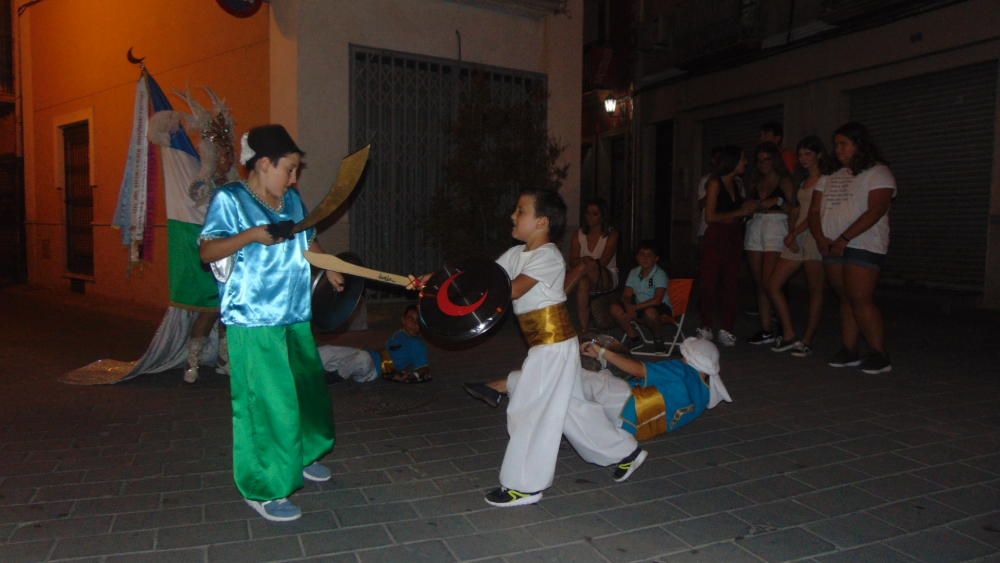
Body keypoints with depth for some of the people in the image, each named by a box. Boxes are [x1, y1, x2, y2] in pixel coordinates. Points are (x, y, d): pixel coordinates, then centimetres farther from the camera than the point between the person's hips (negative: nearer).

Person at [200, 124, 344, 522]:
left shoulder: (292, 199, 11)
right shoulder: (229, 199, -9)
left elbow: (308, 239, 25)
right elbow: (207, 251, -15)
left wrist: (330, 267, 13)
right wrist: (251, 235, -27)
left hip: (295, 316, 8)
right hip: (253, 321, -8)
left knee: (306, 387, 18)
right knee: (265, 403, -4)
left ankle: (300, 457, 41)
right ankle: (262, 489, 10)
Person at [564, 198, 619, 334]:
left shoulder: (611, 235, -1)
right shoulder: (579, 234, 9)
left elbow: (603, 262, -13)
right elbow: (572, 261, -2)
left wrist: (585, 262, -27)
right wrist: (582, 261, -25)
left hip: (606, 278, -3)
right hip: (586, 276, 4)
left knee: (587, 265, -38)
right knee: (583, 282, -38)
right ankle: (584, 330, -44)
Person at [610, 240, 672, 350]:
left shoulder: (660, 274, -16)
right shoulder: (634, 273, 2)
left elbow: (657, 300, -26)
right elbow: (626, 295, 2)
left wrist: (635, 307, -28)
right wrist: (628, 306, -22)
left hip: (662, 309, -5)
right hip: (640, 307, 6)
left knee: (650, 312, -40)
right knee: (615, 308, -15)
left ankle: (657, 337, -8)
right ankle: (634, 337, 2)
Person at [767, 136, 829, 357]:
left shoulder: (826, 181, -1)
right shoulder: (802, 184, 21)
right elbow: (796, 212, 15)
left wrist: (793, 233, -11)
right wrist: (791, 236, -2)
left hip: (814, 237, -7)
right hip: (796, 238, 8)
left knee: (815, 291, -2)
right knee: (773, 285, -2)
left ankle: (807, 341, 3)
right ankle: (789, 335, 3)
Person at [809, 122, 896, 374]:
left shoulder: (877, 173, -2)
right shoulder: (832, 175, 18)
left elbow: (875, 211, -15)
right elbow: (814, 210, 12)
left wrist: (844, 239, -20)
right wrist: (820, 238, -5)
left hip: (863, 246, -6)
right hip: (832, 247, 6)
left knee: (861, 299, -13)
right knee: (846, 300, 7)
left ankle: (880, 356, -6)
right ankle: (849, 352, 11)